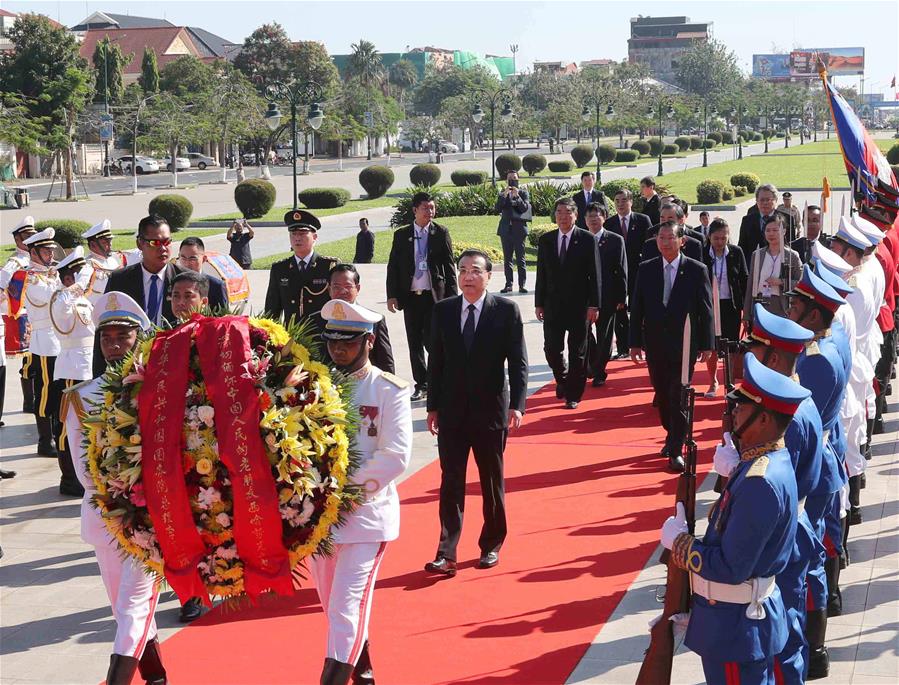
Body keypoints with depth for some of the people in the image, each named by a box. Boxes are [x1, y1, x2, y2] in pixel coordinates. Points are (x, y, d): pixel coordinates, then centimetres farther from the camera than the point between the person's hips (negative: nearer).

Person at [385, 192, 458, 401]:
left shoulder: (441, 233, 2)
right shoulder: (401, 235, 5)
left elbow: (449, 266, 2)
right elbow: (393, 266, 6)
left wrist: (452, 297, -4)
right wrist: (392, 295, -2)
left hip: (435, 295, -2)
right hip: (410, 296, 2)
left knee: (433, 341, -7)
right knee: (415, 344, 8)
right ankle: (421, 384, 18)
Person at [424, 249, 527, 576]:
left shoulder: (507, 310, -6)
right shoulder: (443, 310, 2)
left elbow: (518, 362, -7)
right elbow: (436, 361, 7)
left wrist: (516, 405, -15)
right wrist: (433, 406, 5)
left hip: (491, 411, -2)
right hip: (452, 411, 2)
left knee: (492, 481, 10)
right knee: (451, 482, -1)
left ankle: (491, 546, 25)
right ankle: (446, 553, -1)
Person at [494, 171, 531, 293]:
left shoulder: (523, 193, 7)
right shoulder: (502, 195, 12)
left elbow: (525, 208, -6)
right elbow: (496, 210, -2)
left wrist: (517, 196, -17)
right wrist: (504, 196, -12)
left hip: (519, 229, -3)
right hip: (506, 230, 3)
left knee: (520, 258, -5)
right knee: (507, 258, 4)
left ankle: (522, 285, -4)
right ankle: (508, 284, 7)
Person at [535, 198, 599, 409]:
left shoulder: (587, 240, -4)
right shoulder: (545, 240, 5)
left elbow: (594, 274, -5)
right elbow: (541, 274, 8)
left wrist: (594, 305, -9)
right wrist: (539, 303, 5)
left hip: (579, 305, -2)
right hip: (553, 305, 2)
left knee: (578, 352, 3)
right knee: (552, 348, 0)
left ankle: (573, 395, 15)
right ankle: (562, 379, 29)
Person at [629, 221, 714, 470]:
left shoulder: (696, 270, -4)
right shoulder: (646, 269, 3)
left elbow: (706, 310, -2)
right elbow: (637, 308, 5)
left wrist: (707, 344, -3)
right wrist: (635, 343, 1)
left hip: (684, 345, -3)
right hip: (655, 345, 3)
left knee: (679, 398, -3)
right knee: (662, 395, 13)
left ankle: (676, 451, 4)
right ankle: (671, 435, 34)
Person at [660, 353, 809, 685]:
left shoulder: (761, 482, -28)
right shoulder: (771, 458, 3)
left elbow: (730, 568, -26)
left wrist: (676, 540, -13)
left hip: (735, 625, -10)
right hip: (755, 612, 10)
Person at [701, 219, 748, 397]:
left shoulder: (736, 252, -3)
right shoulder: (703, 254, -6)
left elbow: (744, 280, 3)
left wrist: (746, 307, 0)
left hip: (731, 305, 0)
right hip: (709, 304, 0)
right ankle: (713, 382, 20)